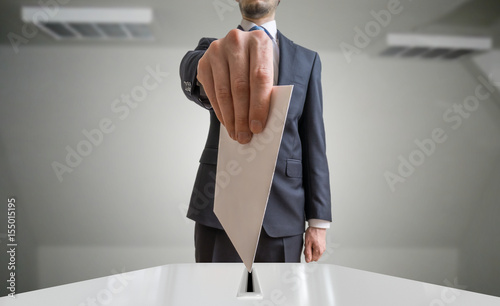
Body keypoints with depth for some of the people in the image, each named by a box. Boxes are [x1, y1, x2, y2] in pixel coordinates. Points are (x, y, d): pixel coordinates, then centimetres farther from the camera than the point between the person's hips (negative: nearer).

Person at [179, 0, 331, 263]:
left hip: (282, 212, 1)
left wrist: (319, 221, 1)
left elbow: (314, 143, 6)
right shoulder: (212, 48, 8)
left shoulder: (307, 60, 11)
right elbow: (189, 67, -17)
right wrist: (210, 65, -43)